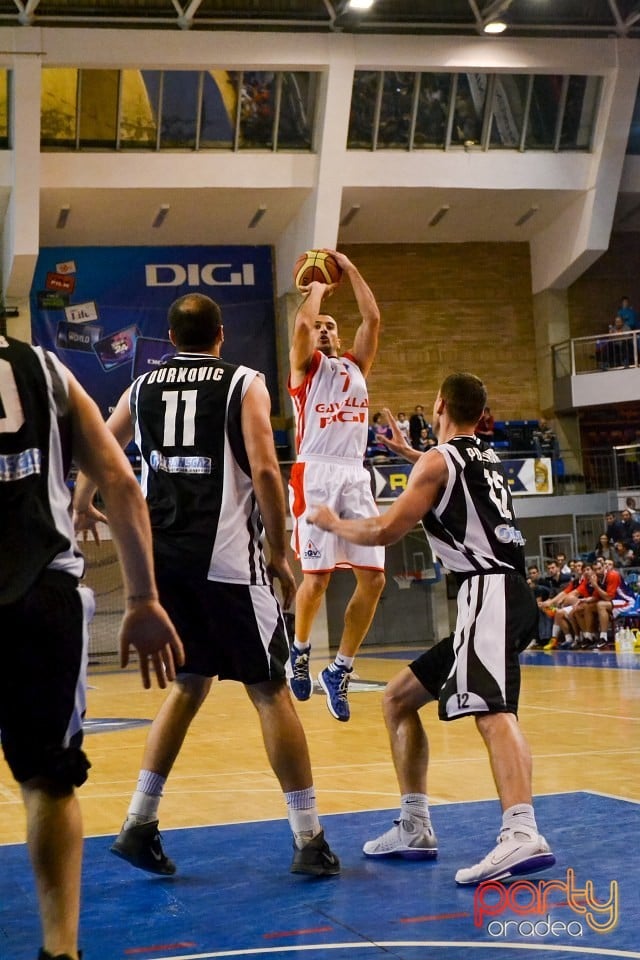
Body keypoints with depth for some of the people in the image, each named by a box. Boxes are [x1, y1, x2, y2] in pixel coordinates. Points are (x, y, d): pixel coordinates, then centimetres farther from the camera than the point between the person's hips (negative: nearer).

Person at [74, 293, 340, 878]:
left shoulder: (143, 387, 13)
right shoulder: (244, 383, 0)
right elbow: (264, 471, -11)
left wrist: (81, 507, 45)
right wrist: (279, 554, -3)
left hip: (161, 556, 5)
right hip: (225, 558, -4)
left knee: (190, 683, 20)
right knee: (270, 691, 4)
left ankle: (139, 824, 15)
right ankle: (310, 841, 6)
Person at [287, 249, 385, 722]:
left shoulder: (356, 365, 21)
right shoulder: (305, 365, 8)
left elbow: (373, 318, 11)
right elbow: (301, 323, -10)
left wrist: (351, 269, 14)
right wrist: (317, 290, 8)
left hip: (356, 476, 5)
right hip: (316, 474, -5)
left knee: (373, 577, -4)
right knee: (317, 575, -9)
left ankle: (341, 670, 7)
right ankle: (300, 650, 19)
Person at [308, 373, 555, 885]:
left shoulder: (437, 460, -4)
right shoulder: (487, 457, 22)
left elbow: (386, 531, -7)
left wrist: (332, 522, 11)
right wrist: (406, 451, 60)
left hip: (490, 594, -9)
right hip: (497, 596, 9)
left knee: (493, 709, -30)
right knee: (398, 698, 17)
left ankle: (523, 835, -50)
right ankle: (415, 828, 17)